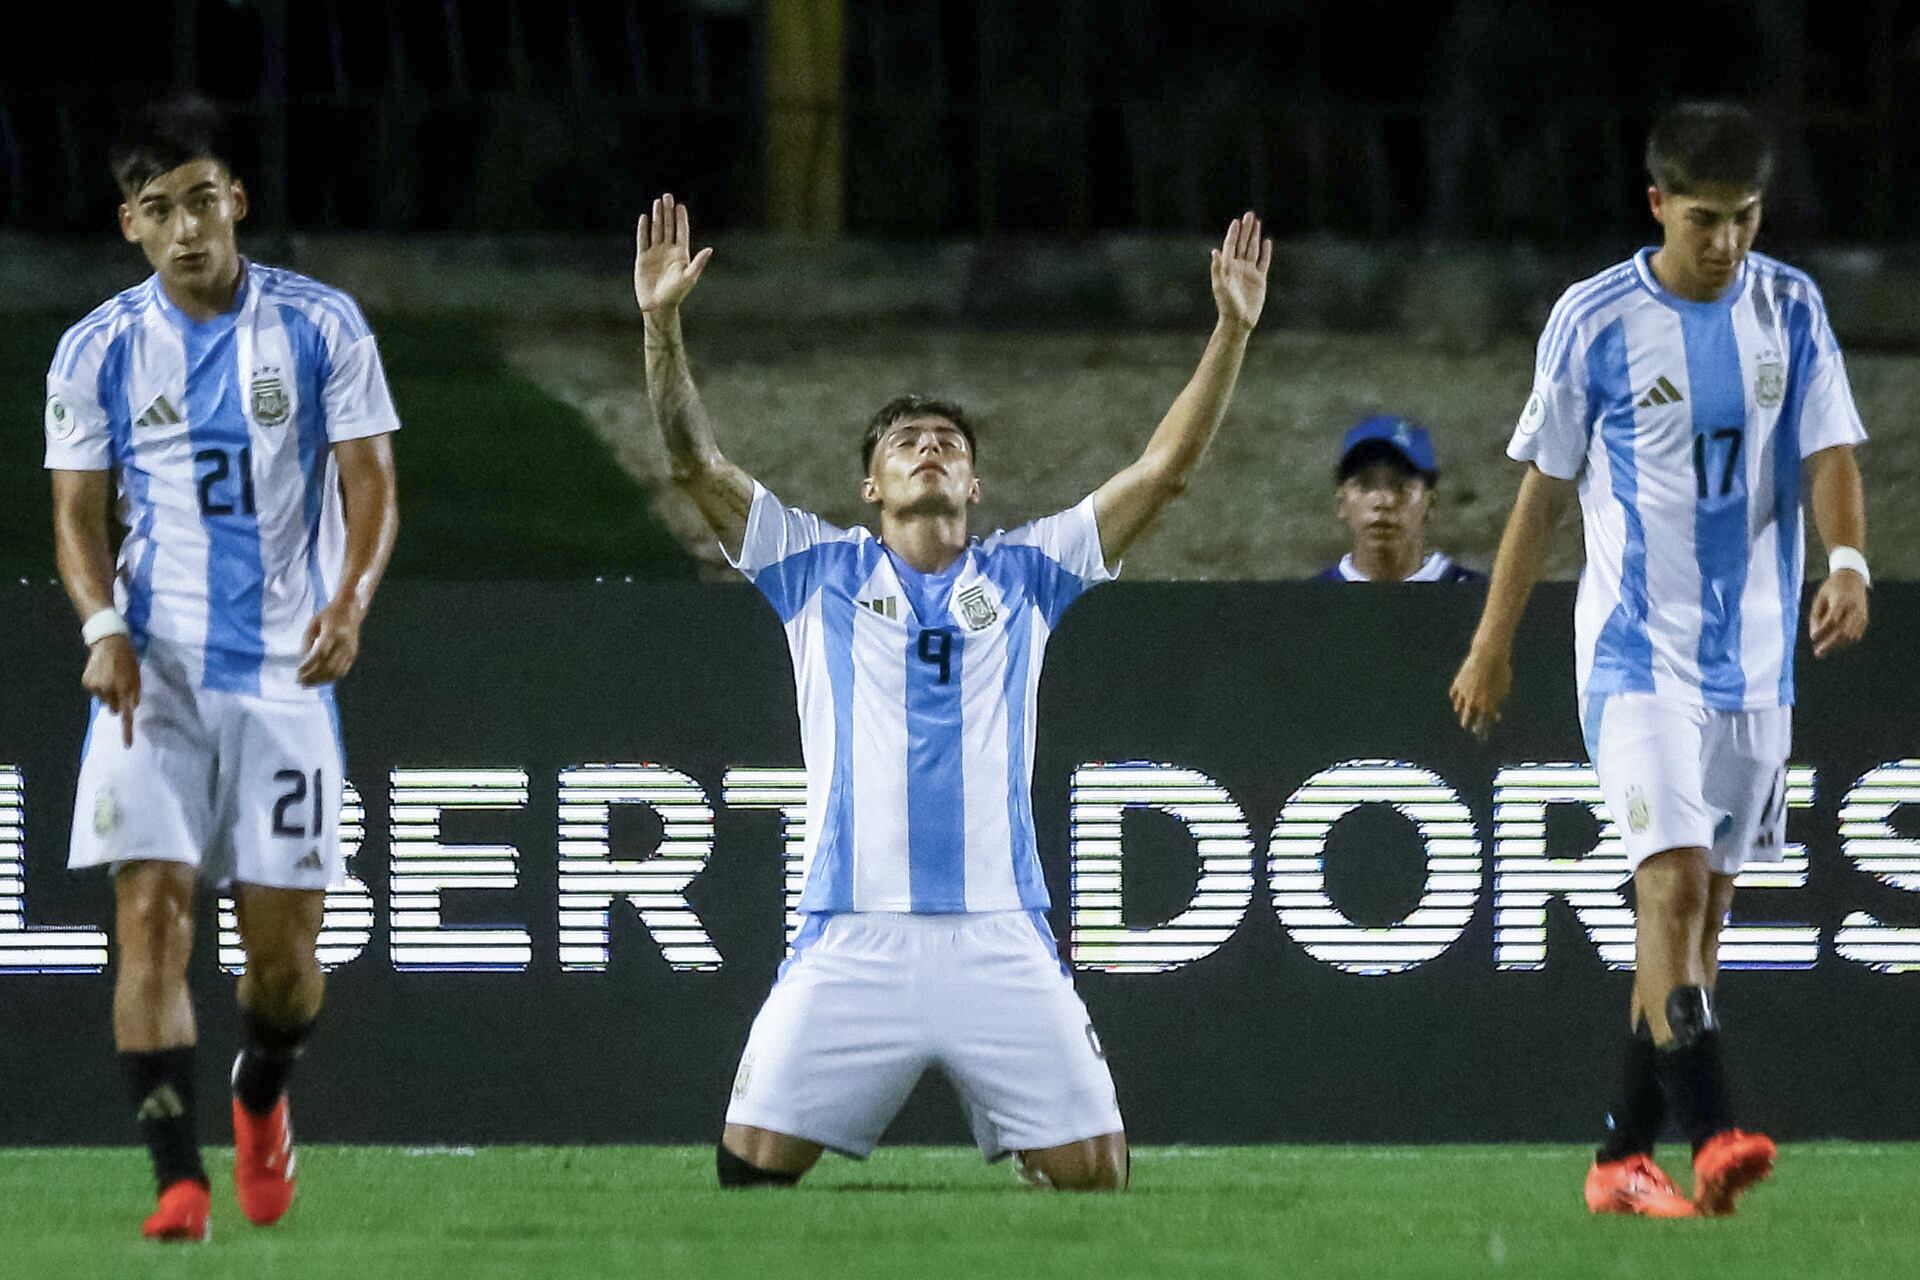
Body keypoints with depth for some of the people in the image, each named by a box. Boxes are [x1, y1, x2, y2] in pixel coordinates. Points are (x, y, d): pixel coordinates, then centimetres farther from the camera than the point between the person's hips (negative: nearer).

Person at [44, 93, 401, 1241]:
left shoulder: (322, 325, -1)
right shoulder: (99, 350, 2)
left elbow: (370, 485, 1)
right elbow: (78, 514, 7)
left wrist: (351, 599, -18)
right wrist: (103, 628, -12)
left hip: (285, 671, 0)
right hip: (152, 671, 0)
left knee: (285, 943, 2)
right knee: (151, 911, -14)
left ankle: (262, 1099, 35)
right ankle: (179, 1178, -14)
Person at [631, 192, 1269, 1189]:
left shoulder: (1024, 575, 16)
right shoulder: (823, 572, 14)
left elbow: (1162, 470, 11)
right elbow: (696, 463, 6)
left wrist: (1231, 333, 3)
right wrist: (663, 323, -7)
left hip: (1001, 945, 1)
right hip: (850, 946, -1)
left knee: (1095, 1173, -7)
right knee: (753, 1163, -10)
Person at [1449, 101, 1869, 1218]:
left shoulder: (1790, 309, 4)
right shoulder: (1596, 320, -5)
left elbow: (1829, 453, -1)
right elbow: (1545, 489, 3)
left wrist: (1848, 561, -22)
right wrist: (1494, 644, 5)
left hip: (1756, 658, 4)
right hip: (1638, 651, -4)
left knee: (1699, 911, 8)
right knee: (1675, 881, -20)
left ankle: (1624, 1158, 15)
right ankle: (1711, 1133, -29)